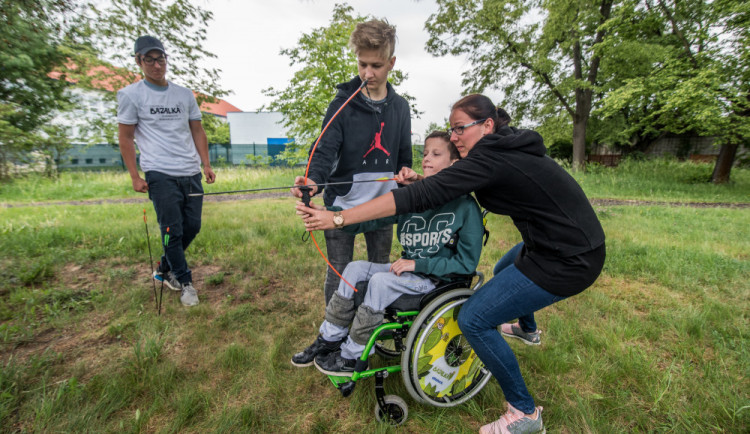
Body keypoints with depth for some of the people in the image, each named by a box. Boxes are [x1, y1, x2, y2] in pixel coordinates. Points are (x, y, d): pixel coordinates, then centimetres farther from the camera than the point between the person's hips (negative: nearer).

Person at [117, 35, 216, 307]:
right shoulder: (131, 95, 3)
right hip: (160, 175, -4)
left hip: (191, 174, 5)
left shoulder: (185, 94, 14)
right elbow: (125, 137, 3)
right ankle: (185, 282, 13)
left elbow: (197, 131, 15)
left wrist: (206, 165, 5)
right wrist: (135, 177, -4)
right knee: (173, 231, -5)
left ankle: (164, 270, 30)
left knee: (192, 227, 7)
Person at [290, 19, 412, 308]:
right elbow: (325, 150, -16)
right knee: (338, 273, 5)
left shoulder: (400, 107, 8)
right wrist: (313, 179, -33)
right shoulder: (342, 104, -5)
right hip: (342, 203, -3)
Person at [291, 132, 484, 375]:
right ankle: (329, 340, 6)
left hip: (438, 279, -6)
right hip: (409, 271, 6)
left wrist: (418, 264, -17)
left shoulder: (465, 206, -13)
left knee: (380, 281, -25)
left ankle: (351, 358, -5)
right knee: (354, 268, -7)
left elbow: (467, 263, -12)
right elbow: (370, 218, -9)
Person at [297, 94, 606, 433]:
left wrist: (338, 218, -30)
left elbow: (419, 197, -31)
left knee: (473, 319, -10)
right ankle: (526, 328, 63)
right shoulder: (506, 147, 5)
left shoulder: (490, 160, -23)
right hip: (571, 242, 10)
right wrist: (418, 180, 0)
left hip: (568, 261, -10)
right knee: (504, 270, 33)